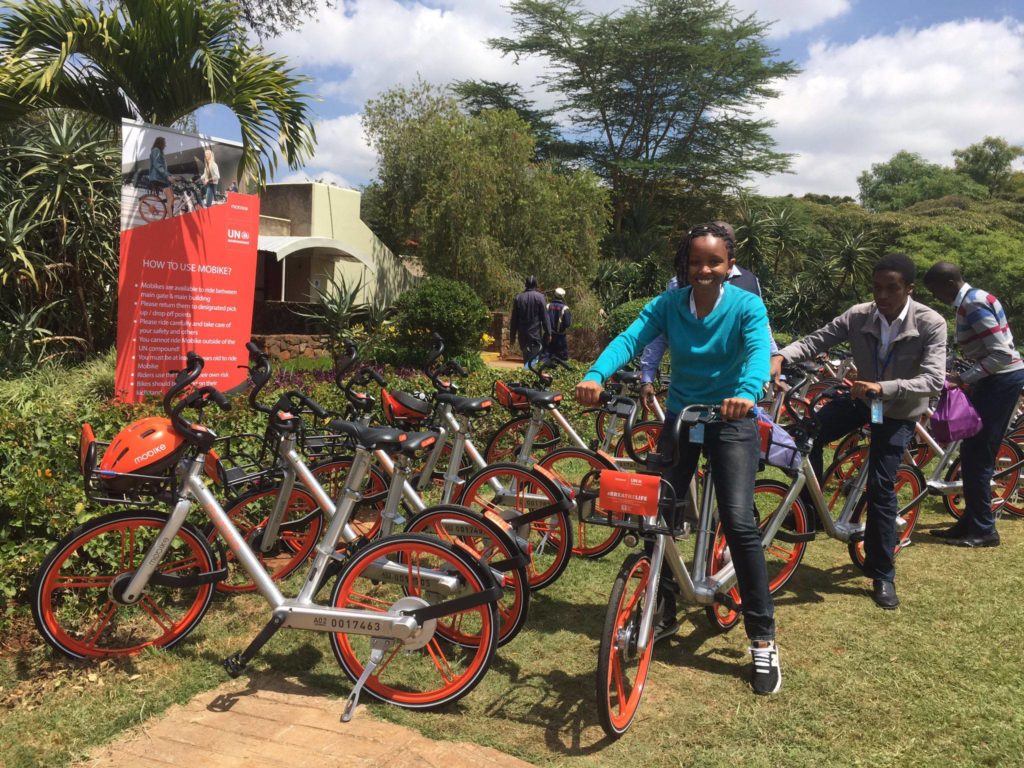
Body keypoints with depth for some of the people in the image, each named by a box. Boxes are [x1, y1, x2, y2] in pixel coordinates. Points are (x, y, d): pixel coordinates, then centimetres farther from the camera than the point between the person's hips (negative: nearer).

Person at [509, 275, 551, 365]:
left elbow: (514, 319, 8)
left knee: (526, 358, 12)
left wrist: (512, 336, 13)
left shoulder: (518, 298, 6)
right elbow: (545, 317, -7)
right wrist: (548, 333, -2)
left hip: (523, 335, 4)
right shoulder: (540, 297, -6)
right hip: (536, 334, -3)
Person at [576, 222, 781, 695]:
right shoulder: (668, 304, -6)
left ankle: (763, 639, 2)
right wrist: (595, 376, -40)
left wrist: (747, 394, -51)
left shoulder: (746, 306, -11)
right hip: (679, 418, 3)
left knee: (739, 522, -13)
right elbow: (628, 339, -20)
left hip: (731, 421, -3)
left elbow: (759, 352, -29)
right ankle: (662, 614, 26)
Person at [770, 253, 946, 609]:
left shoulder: (931, 324, -23)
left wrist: (883, 388, -46)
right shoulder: (858, 316, -15)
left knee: (880, 487, -8)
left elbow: (933, 380, -31)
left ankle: (883, 577, 9)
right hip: (862, 397, 3)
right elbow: (816, 339, -17)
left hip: (898, 410, -3)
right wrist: (780, 357, -37)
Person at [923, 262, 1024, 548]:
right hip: (997, 379, 10)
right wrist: (965, 380, 14)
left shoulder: (973, 305, -18)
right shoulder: (972, 300, 13)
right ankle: (971, 523, 20)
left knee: (975, 457, -5)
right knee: (978, 455, 13)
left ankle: (983, 530, 2)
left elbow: (1001, 354, -24)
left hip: (1001, 380, -10)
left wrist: (962, 379, -21)